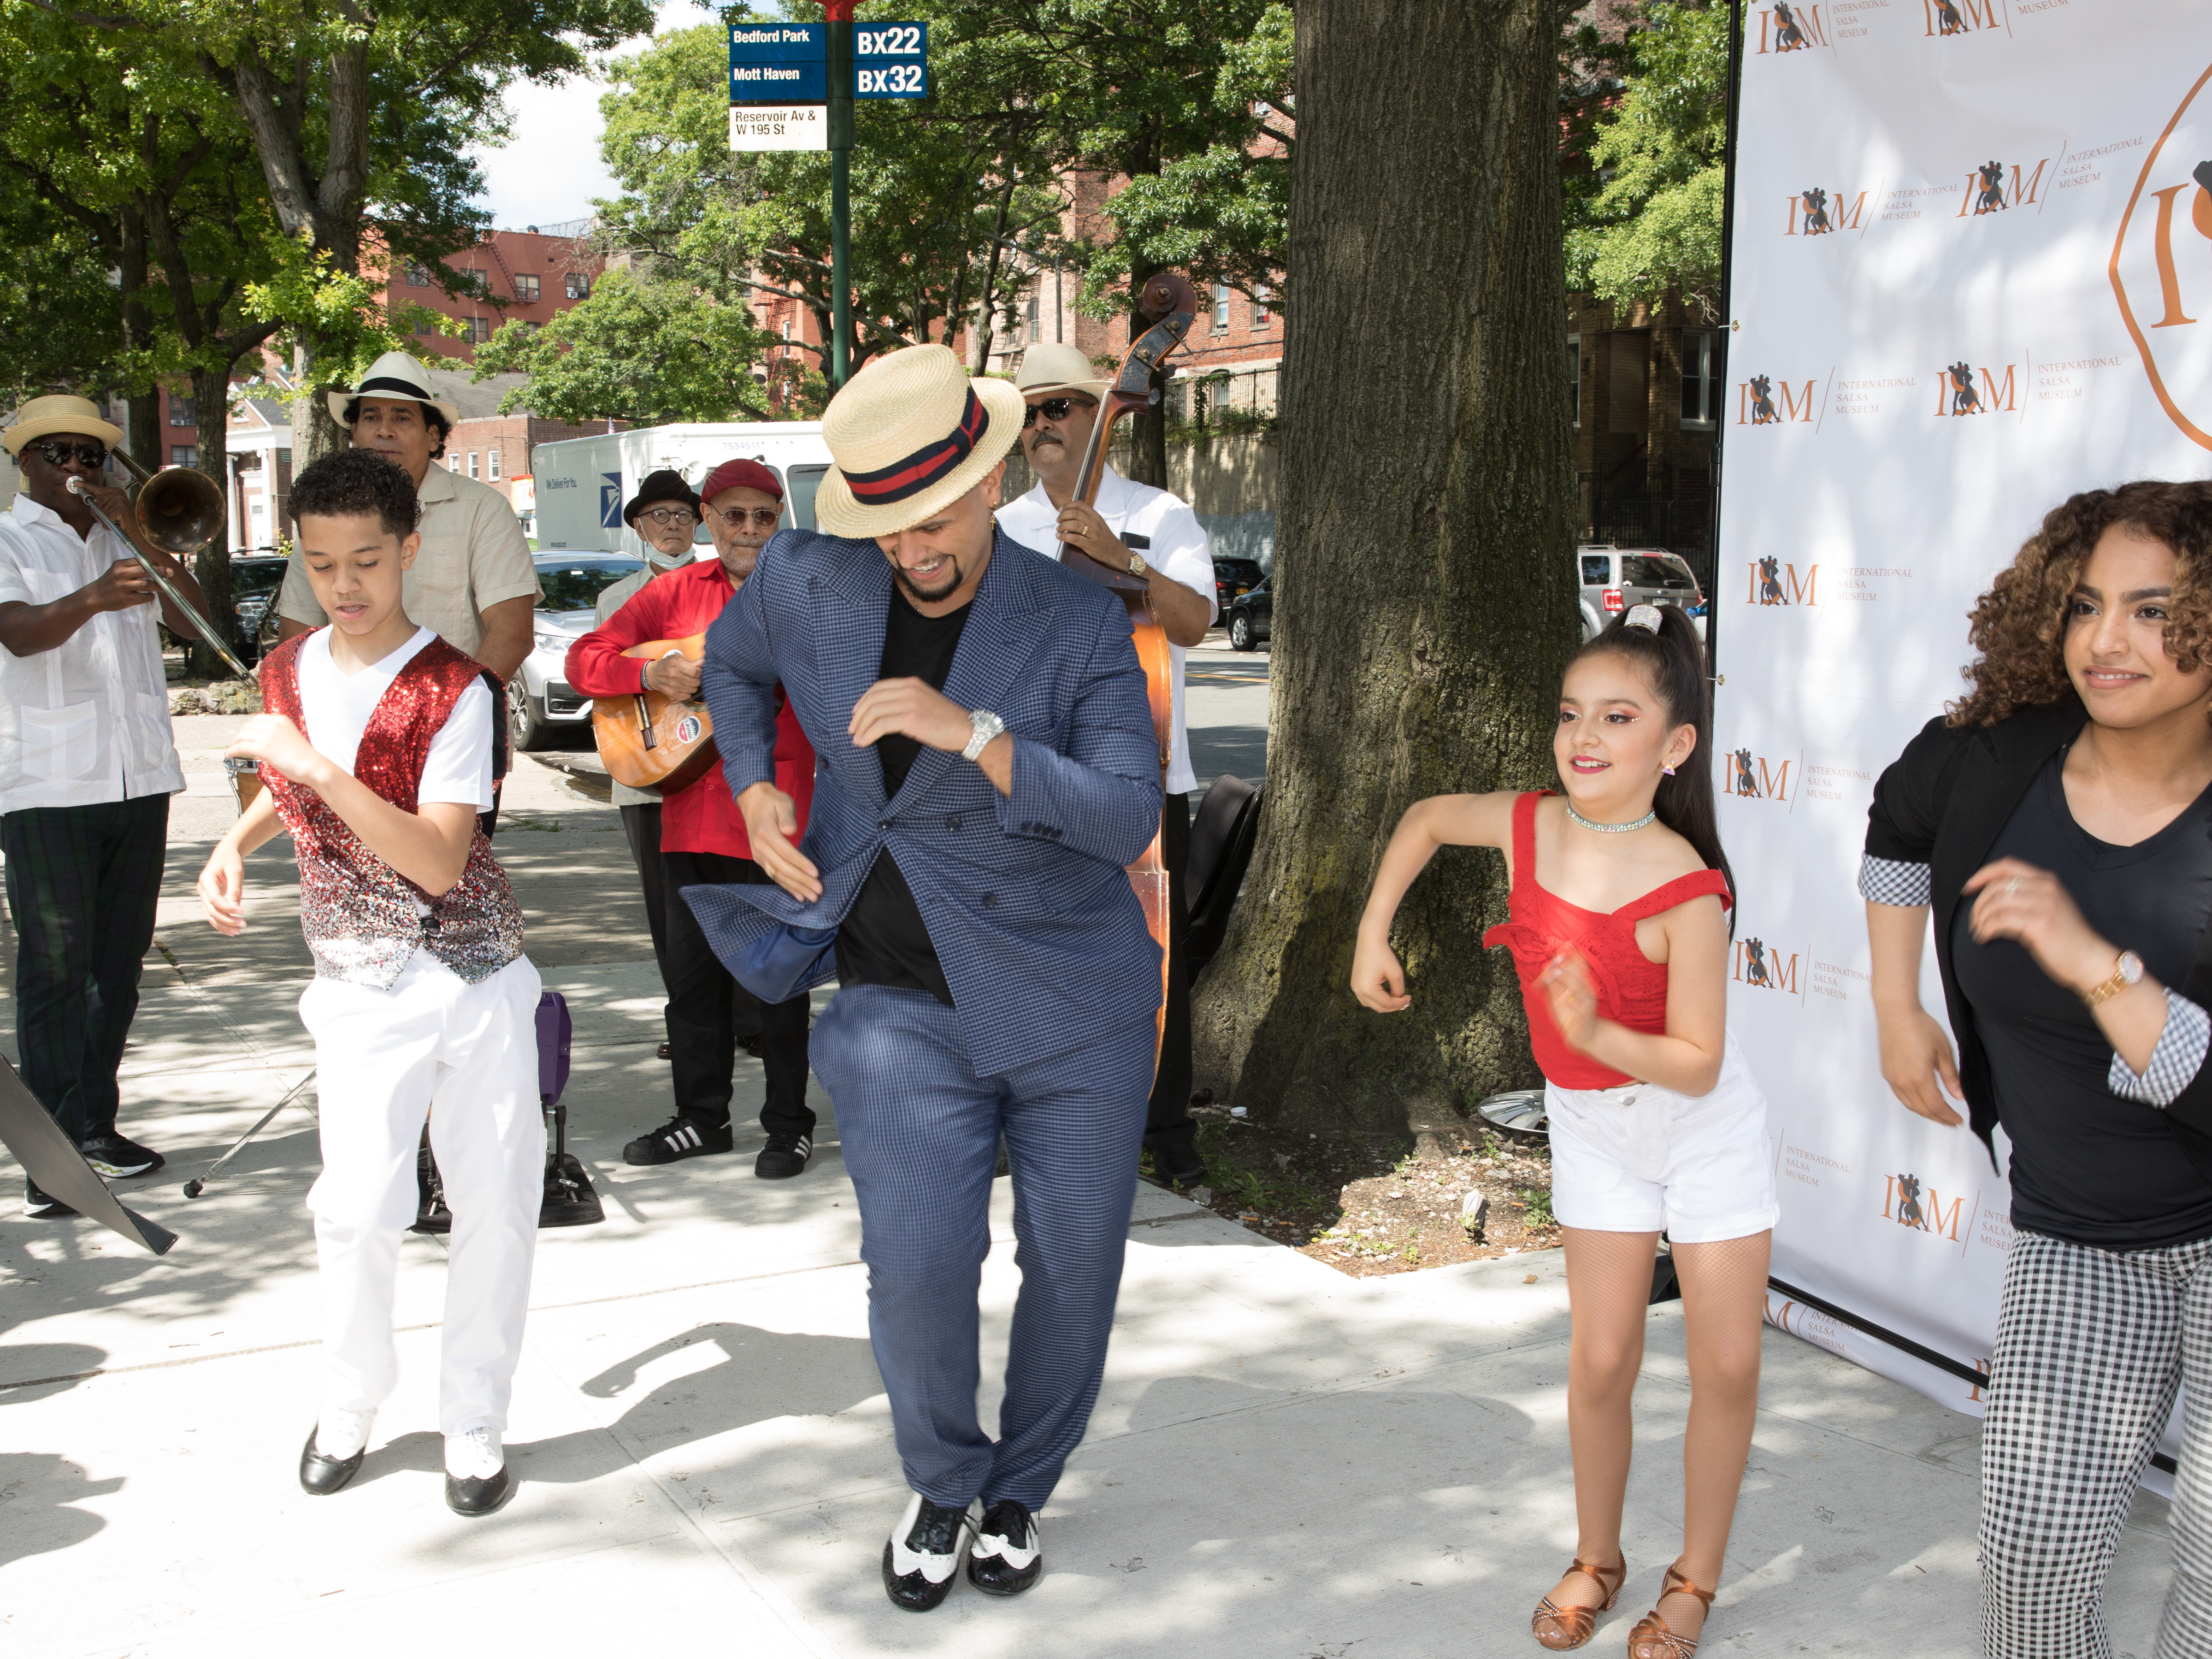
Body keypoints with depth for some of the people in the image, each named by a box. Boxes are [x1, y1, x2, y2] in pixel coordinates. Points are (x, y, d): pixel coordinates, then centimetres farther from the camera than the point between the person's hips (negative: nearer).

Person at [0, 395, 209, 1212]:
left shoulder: (126, 542, 17)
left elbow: (192, 617, 4)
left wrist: (136, 531, -5)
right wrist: (94, 598, -35)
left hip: (139, 776, 5)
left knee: (119, 959, 10)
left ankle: (95, 1121, 21)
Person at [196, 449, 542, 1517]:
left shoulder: (454, 690, -12)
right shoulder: (286, 672, 4)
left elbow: (439, 862, -22)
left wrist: (322, 770, -28)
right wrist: (235, 843, 8)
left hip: (477, 976, -2)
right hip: (361, 987, 2)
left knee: (498, 1205, 2)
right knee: (358, 1204, -9)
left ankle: (473, 1426, 20)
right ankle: (347, 1407, 16)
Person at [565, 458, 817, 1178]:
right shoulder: (676, 592, 10)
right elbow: (583, 659, 7)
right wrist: (651, 674, -10)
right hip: (690, 814, 4)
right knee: (691, 974, 13)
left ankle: (790, 1125, 13)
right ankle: (702, 1117, 27)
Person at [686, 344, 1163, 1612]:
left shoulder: (1082, 624, -11)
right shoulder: (807, 584, -3)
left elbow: (1130, 817, -20)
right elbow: (735, 663, 21)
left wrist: (976, 734, -32)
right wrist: (754, 789, 5)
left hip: (1074, 1007, -1)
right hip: (903, 1008, 1)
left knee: (1075, 1269, 8)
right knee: (917, 1267, -11)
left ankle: (1021, 1492, 34)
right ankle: (944, 1486, 20)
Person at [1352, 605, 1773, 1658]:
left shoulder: (1687, 892, -28)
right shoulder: (1527, 827, -14)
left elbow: (1697, 1063, -24)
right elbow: (1427, 818, 8)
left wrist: (1597, 1033, -40)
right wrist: (1372, 937, 4)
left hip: (1705, 1127, -3)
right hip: (1593, 1130, 4)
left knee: (1728, 1365, 2)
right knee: (1600, 1362, 6)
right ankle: (1596, 1561, 26)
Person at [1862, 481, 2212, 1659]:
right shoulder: (1993, 758, -10)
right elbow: (1899, 819, 17)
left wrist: (2097, 966, -35)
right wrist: (1897, 1011, 16)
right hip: (2080, 1238, 4)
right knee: (2033, 1544, 2)